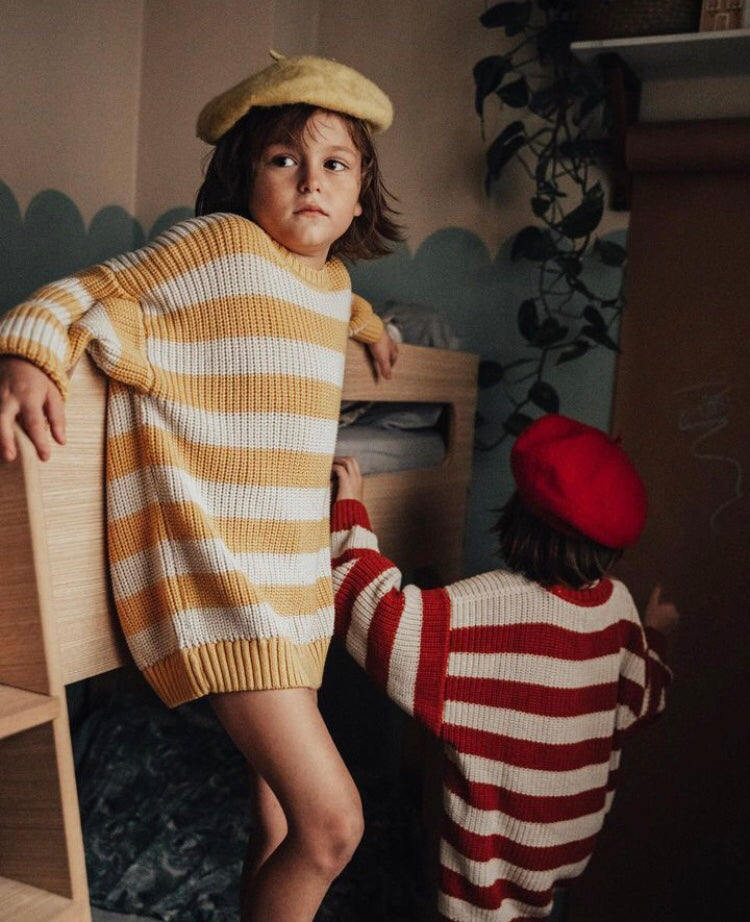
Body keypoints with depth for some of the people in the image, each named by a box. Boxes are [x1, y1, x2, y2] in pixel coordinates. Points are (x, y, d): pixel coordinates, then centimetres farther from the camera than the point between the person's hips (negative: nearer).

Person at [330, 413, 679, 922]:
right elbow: (639, 704, 3)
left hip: (499, 837, -5)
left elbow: (387, 617, -34)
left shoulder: (489, 603, -28)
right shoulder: (617, 604, -10)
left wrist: (349, 513, -26)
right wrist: (655, 634, 21)